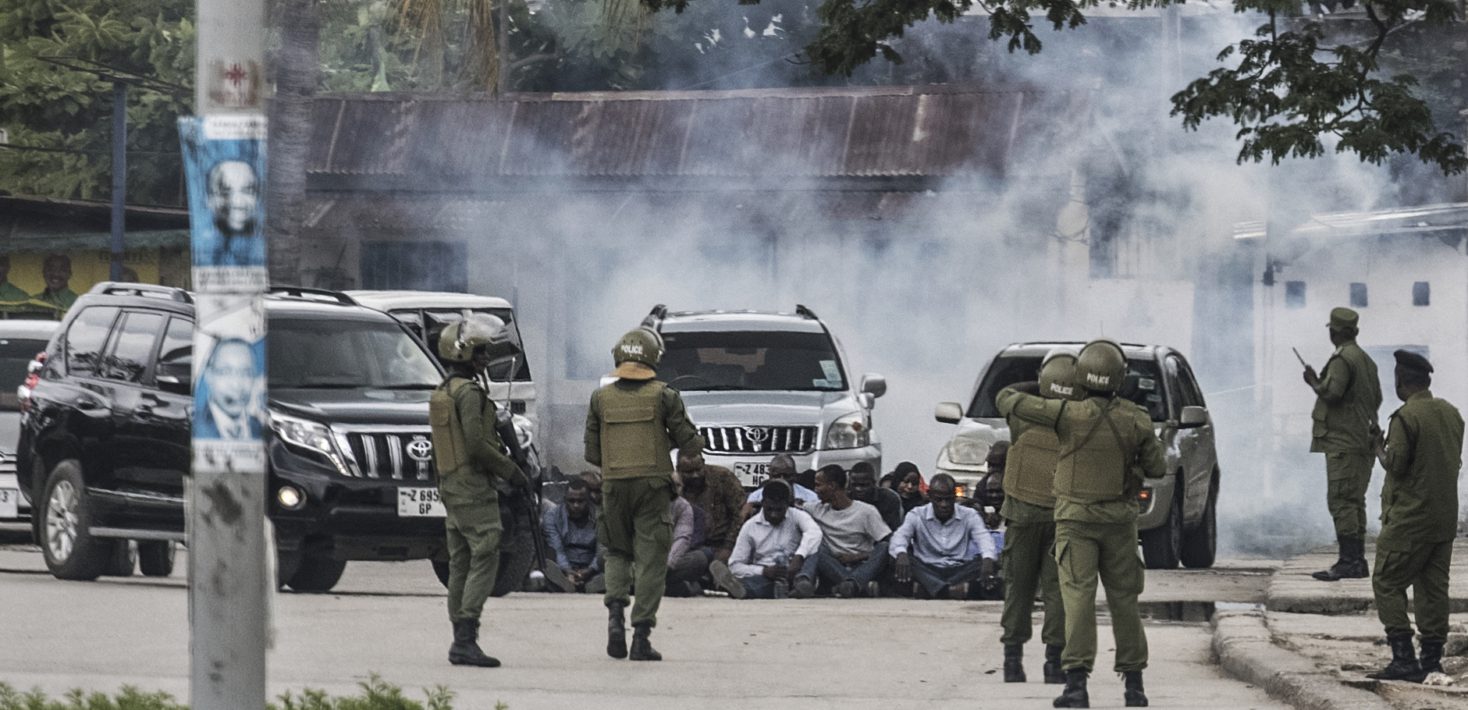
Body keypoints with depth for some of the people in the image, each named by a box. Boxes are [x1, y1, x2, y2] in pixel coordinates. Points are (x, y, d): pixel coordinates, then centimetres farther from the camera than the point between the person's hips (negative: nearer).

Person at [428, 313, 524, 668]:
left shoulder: (441, 393, 16)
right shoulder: (469, 393, -14)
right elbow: (477, 444, -20)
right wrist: (511, 471, -10)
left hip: (451, 487, 10)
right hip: (474, 489, -10)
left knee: (460, 564, 11)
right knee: (484, 559, -12)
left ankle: (460, 641, 12)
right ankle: (466, 639, -19)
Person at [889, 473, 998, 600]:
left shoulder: (969, 516, 5)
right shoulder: (917, 516, 4)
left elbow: (984, 538, -12)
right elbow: (900, 536, -13)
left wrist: (988, 559, -36)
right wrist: (900, 553, -39)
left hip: (959, 572, 1)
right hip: (927, 572, -1)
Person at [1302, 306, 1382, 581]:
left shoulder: (1342, 359, -13)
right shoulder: (1366, 360, 17)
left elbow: (1332, 392, -23)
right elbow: (1376, 398, 21)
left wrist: (1315, 382, -5)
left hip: (1343, 442, -10)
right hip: (1363, 440, 10)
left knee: (1341, 501, -11)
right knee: (1354, 502, 14)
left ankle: (1348, 561, -16)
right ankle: (1357, 560, 15)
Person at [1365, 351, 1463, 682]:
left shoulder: (1406, 417, -16)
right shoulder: (1452, 414, 9)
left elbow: (1395, 465, -19)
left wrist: (1379, 449, 1)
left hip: (1410, 518, -7)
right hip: (1446, 517, 7)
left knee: (1387, 584, -1)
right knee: (1433, 587, 11)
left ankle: (1403, 658, -10)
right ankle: (1432, 659, 10)